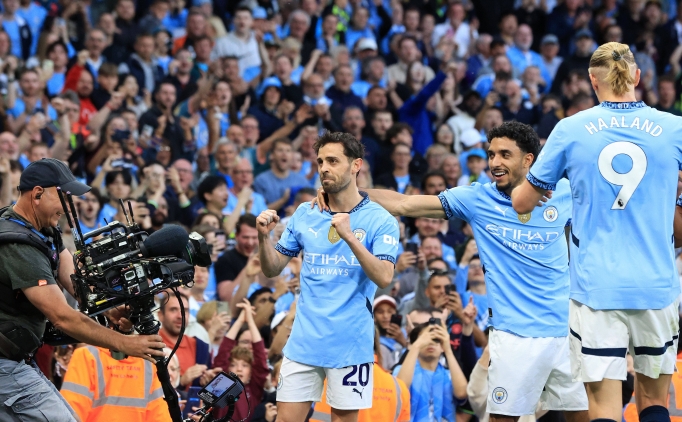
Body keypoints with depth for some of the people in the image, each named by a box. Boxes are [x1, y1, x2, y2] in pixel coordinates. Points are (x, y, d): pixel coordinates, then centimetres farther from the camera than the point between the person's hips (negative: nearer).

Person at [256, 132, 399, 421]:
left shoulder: (380, 220, -5)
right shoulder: (305, 214, 8)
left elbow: (384, 278, -17)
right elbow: (272, 270, 11)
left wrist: (349, 237, -27)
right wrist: (263, 236, -8)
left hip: (349, 345, -3)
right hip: (304, 341, 3)